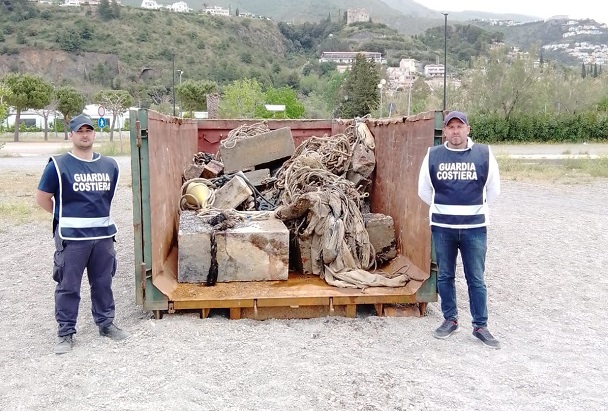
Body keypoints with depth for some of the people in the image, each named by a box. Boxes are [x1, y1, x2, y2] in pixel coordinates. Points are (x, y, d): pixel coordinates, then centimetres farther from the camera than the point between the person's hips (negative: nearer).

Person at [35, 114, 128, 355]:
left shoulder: (109, 165, 6)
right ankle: (65, 333, 17)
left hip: (103, 233, 4)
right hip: (72, 236, -4)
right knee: (68, 287, 4)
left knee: (103, 283, 15)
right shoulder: (58, 165, -7)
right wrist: (65, 217, 6)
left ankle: (106, 323, 30)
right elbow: (42, 198, -1)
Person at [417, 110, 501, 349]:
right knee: (445, 276, 10)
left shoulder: (484, 154, -2)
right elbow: (424, 190, 11)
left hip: (475, 227, -1)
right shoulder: (433, 155, 0)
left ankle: (480, 326, 16)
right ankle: (450, 320, 25)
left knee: (476, 279, 4)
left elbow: (493, 190, 8)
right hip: (442, 227, 1)